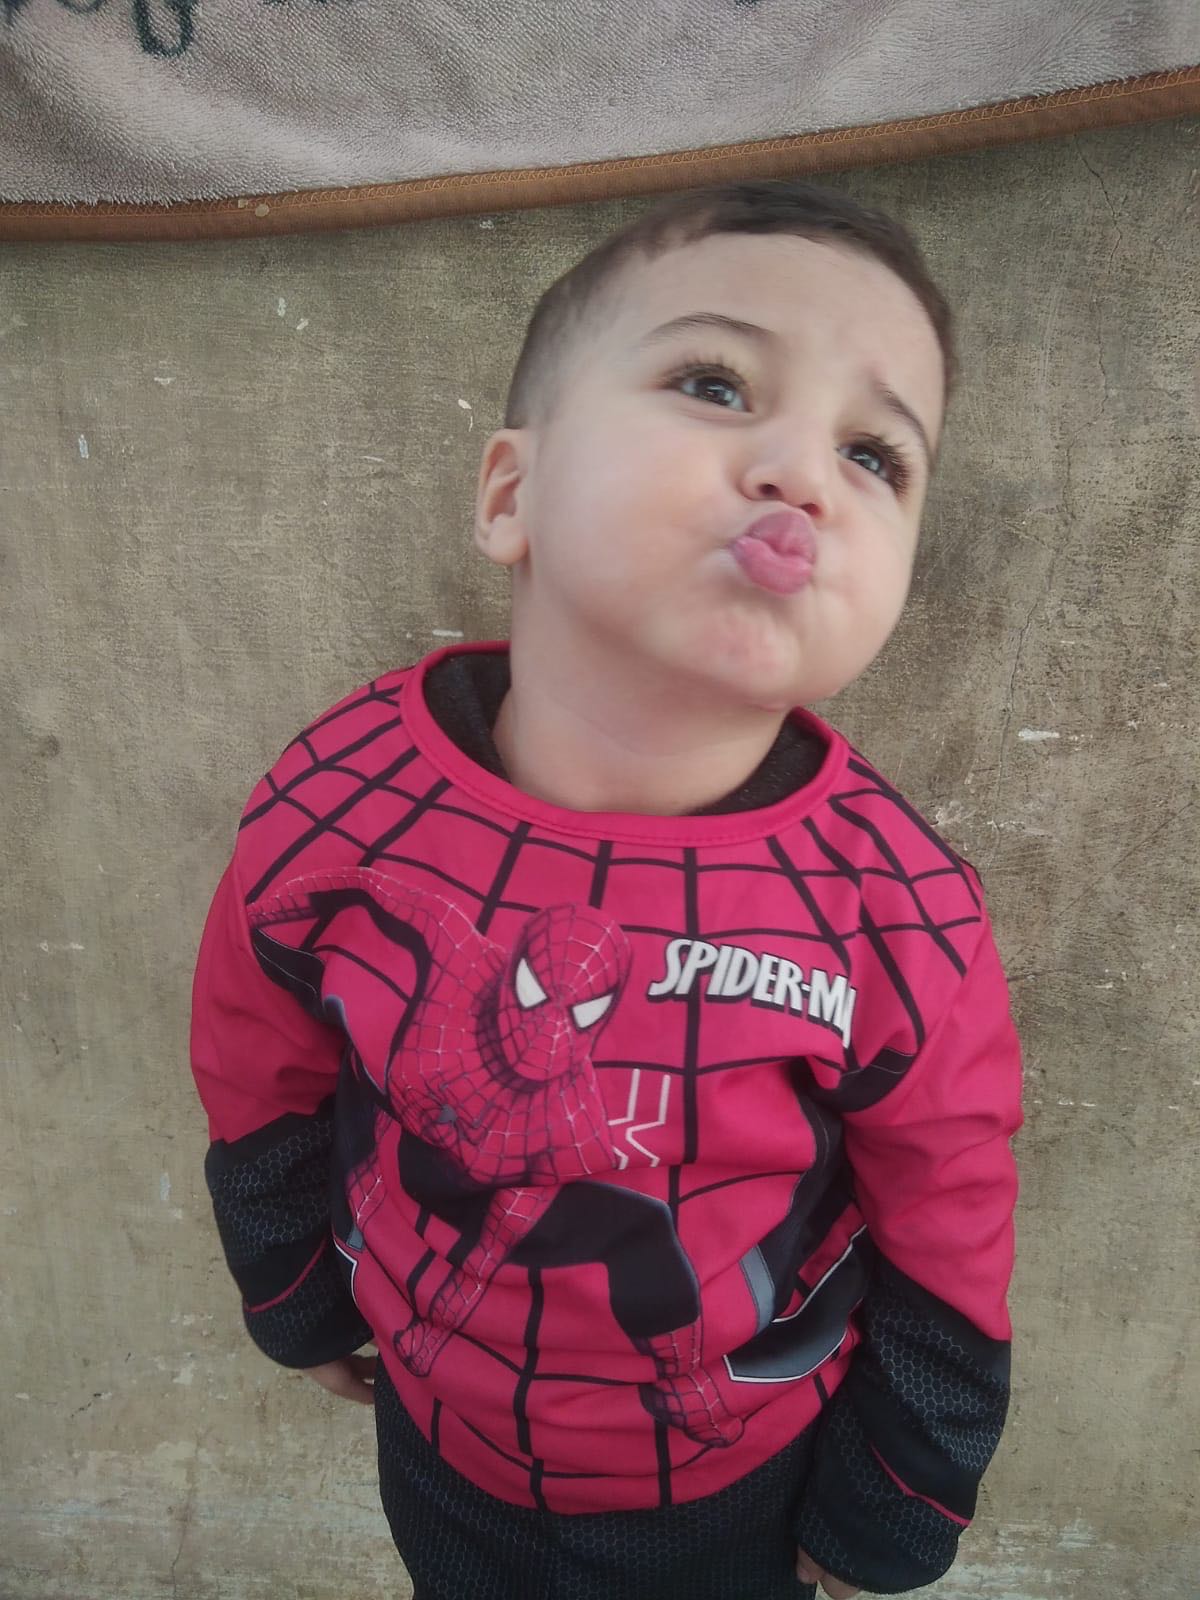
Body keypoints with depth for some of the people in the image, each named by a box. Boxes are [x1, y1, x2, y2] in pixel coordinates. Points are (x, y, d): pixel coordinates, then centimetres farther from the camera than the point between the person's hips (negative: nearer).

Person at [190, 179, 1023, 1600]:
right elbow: (264, 1089, -6)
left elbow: (947, 1249, -13)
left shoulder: (902, 918, -29)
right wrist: (297, 1299, 9)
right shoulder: (330, 809, -26)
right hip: (441, 1442, 3)